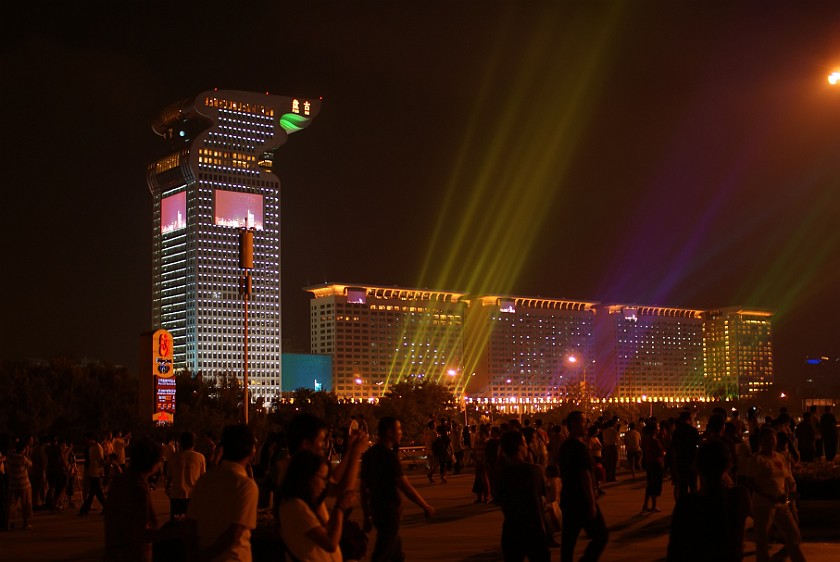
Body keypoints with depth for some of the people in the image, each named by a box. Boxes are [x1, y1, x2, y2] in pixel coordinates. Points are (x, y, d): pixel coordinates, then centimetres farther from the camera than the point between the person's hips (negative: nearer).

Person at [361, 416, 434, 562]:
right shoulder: (389, 455, -17)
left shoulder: (369, 454, 7)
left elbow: (364, 488, 12)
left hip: (376, 510, 8)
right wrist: (425, 506, -9)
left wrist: (367, 516, 18)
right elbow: (405, 486, -19)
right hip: (389, 511, -8)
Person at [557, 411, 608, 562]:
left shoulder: (564, 446, 11)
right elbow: (585, 476, -20)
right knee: (601, 536, -2)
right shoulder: (580, 447, -16)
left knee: (568, 539, 10)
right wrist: (592, 503, -19)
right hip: (582, 500, -9)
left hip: (567, 499, 9)